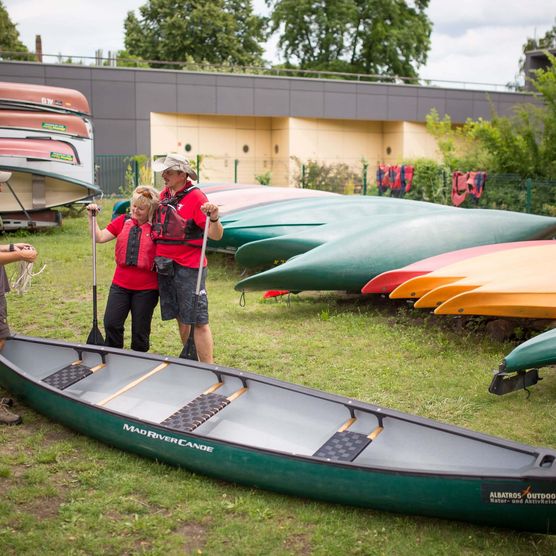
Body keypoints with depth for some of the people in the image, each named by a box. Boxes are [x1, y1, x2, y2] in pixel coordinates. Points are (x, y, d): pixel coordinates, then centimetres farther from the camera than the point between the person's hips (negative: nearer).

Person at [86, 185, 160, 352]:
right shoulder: (123, 221, 4)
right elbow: (100, 237, 2)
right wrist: (91, 217, -5)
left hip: (146, 288, -3)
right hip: (120, 284, 3)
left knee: (140, 330, 6)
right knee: (111, 323, 0)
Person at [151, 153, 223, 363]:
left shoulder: (195, 196, -11)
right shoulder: (164, 195, 10)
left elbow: (216, 235, -17)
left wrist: (214, 219, -35)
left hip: (189, 268, -7)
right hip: (165, 267, 7)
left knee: (198, 321, -7)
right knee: (180, 318, 15)